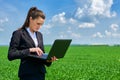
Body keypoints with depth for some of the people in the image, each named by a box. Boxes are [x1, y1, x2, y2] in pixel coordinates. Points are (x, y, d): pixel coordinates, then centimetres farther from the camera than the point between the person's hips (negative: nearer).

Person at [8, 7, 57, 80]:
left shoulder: (39, 35, 13)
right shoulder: (19, 33, -5)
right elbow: (11, 55, -12)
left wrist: (48, 59, -6)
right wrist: (30, 50, -21)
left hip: (41, 72, 6)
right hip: (28, 74, -6)